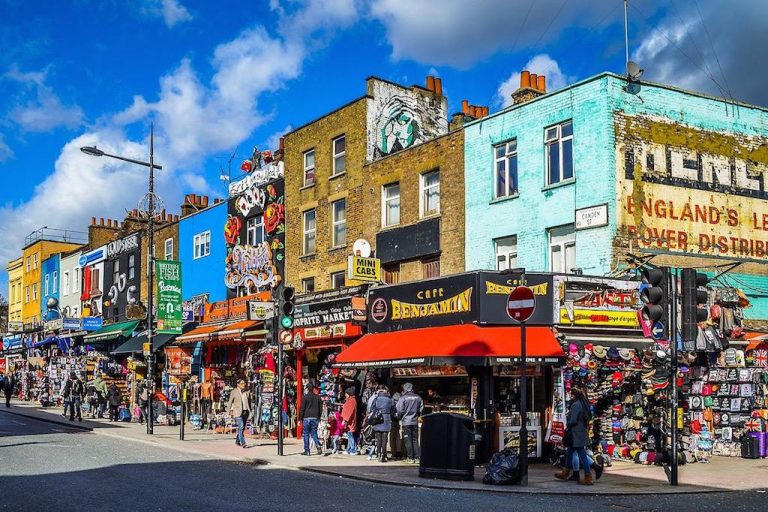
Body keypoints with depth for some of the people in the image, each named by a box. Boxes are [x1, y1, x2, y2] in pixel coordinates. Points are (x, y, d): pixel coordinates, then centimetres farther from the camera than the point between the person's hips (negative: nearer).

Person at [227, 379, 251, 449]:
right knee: (241, 427, -14)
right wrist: (229, 411, -1)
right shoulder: (234, 392, -3)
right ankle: (243, 443, -15)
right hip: (238, 412, -5)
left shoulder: (247, 392, 9)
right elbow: (230, 402, 1)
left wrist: (249, 411, 14)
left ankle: (237, 441, 26)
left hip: (246, 412, 5)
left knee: (242, 427, 10)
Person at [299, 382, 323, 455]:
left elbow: (302, 409, -6)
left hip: (307, 417, -4)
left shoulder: (305, 397, -6)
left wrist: (300, 419, -1)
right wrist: (319, 418, 19)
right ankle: (318, 446, -12)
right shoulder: (317, 397, 9)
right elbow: (319, 408, 13)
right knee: (314, 433, 11)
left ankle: (307, 450, 4)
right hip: (315, 418, 4)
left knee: (306, 434, 4)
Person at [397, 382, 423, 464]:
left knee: (408, 440, 2)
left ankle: (410, 458, 1)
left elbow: (400, 410, -8)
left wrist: (400, 418, 10)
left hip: (406, 421, -4)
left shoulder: (403, 398, -9)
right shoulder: (418, 398, 2)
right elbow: (421, 409, 8)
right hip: (415, 421, 4)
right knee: (415, 440, 9)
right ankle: (416, 457, 6)